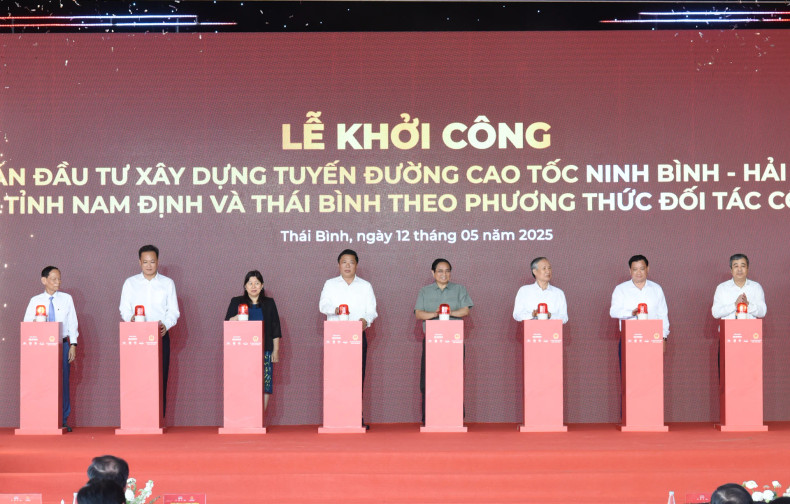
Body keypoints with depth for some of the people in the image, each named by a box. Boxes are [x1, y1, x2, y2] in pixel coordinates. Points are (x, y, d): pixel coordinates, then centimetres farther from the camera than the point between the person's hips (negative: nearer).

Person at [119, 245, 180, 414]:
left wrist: (165, 324, -15)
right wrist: (130, 318, -16)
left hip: (160, 337, 0)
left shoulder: (167, 283, 9)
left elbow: (173, 311, 5)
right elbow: (124, 309, 7)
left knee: (160, 380, -3)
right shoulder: (130, 283, 10)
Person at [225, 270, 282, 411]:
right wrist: (237, 317, -16)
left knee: (264, 386, -6)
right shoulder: (236, 302, 11)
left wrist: (276, 350, 6)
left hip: (264, 351, 1)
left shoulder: (269, 304, 13)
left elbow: (276, 329, 12)